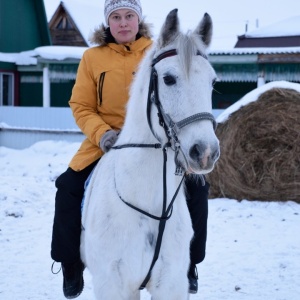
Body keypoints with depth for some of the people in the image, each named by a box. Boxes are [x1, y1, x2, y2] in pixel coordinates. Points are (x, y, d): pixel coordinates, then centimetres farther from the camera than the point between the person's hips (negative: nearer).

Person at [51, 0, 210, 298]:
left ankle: (188, 261, 7)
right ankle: (71, 263, 5)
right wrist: (101, 133, -19)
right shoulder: (93, 57, -2)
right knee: (69, 186, -16)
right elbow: (81, 106, -1)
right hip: (106, 141, 0)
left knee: (195, 187, -14)